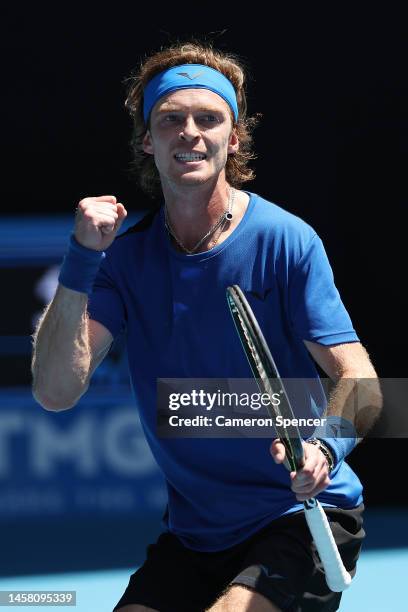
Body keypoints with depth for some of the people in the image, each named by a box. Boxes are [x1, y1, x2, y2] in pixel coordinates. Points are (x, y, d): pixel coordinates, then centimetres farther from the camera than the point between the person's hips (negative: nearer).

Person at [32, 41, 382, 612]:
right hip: (193, 537, 4)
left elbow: (359, 382, -15)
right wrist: (81, 262, -20)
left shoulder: (285, 240, -10)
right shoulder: (126, 255, 1)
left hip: (302, 515, -4)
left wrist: (324, 445, -37)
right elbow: (56, 391, -10)